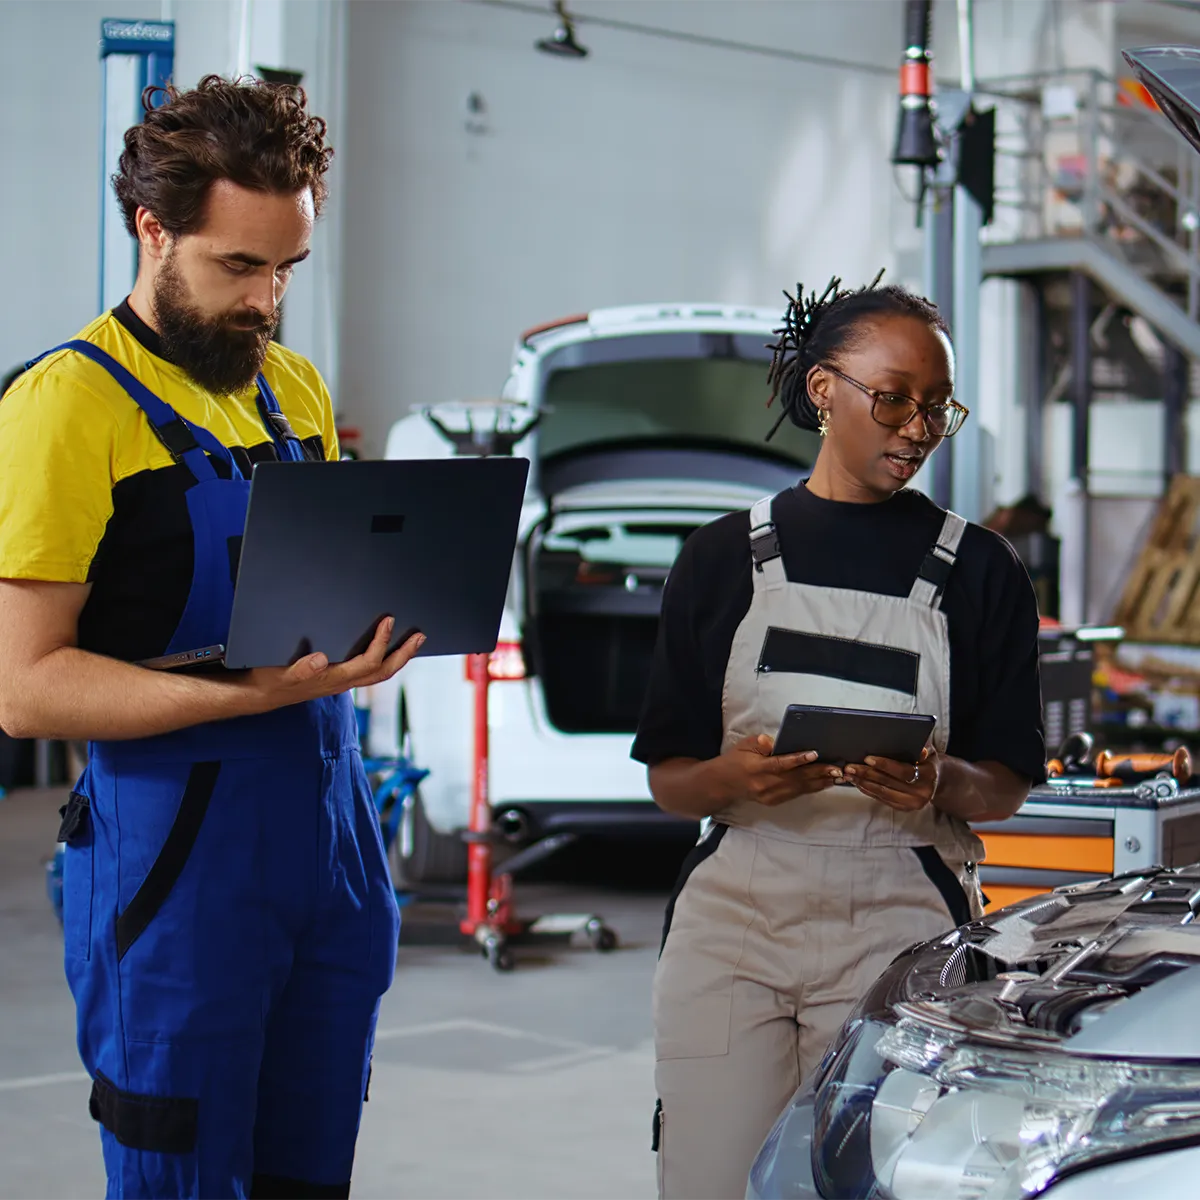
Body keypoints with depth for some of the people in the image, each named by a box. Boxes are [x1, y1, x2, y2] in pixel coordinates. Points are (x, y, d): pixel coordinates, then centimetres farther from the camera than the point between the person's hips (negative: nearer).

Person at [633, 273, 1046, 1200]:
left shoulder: (978, 569, 8)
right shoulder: (727, 556, 9)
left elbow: (1008, 786, 7)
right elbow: (667, 779, 7)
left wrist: (939, 784, -15)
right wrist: (737, 776, -15)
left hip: (903, 923, -1)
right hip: (733, 915, 1)